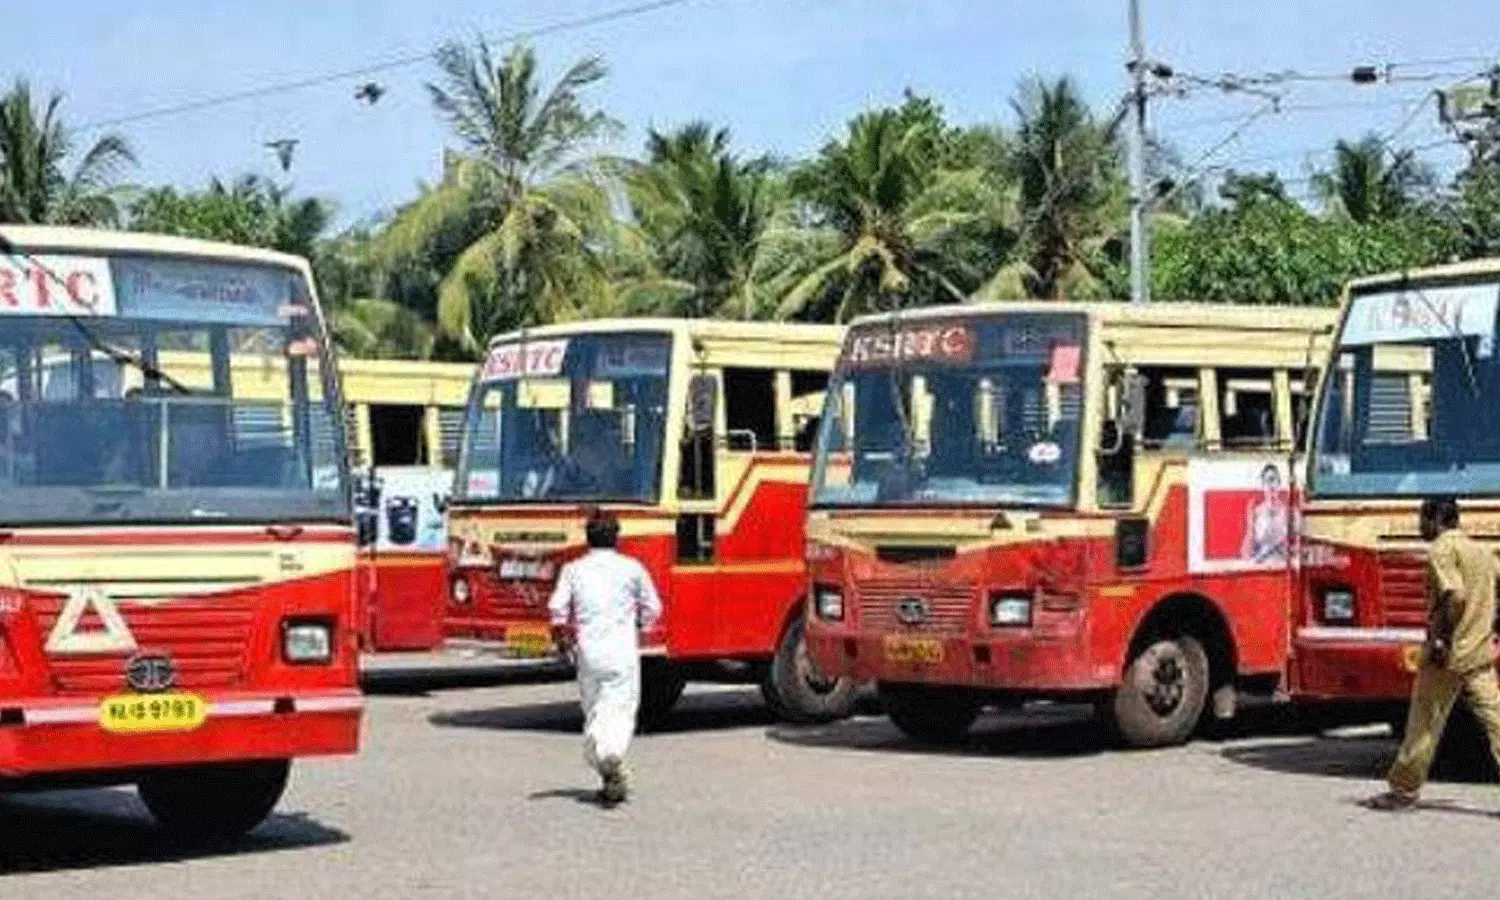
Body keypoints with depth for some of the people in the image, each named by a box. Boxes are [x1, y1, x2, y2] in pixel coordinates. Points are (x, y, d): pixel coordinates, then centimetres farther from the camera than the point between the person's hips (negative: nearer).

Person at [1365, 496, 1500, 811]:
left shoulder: (1442, 549, -10)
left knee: (1424, 724, 2)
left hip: (1447, 655, -7)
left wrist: (1442, 637, -18)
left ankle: (1403, 790, 10)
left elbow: (1455, 596, -23)